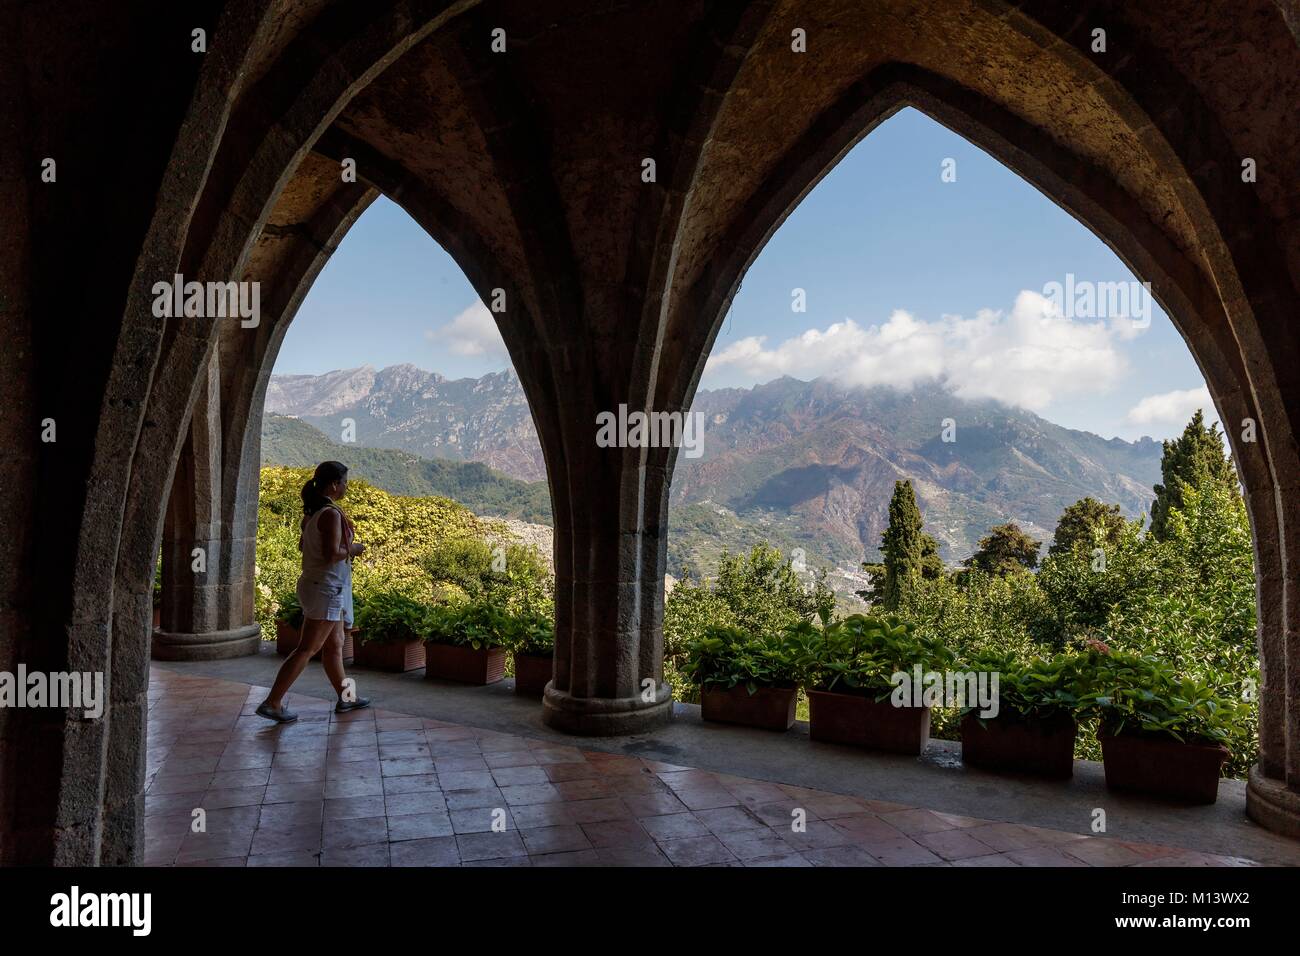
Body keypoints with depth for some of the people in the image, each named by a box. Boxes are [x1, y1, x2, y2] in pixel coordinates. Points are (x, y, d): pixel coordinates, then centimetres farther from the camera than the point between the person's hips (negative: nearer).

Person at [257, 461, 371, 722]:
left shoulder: (312, 512, 7)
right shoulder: (332, 514, -21)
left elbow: (303, 545, 18)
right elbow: (331, 554, -27)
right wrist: (352, 549, -9)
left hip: (312, 582, 10)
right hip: (326, 588, -10)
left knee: (335, 643, 18)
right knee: (307, 649, -3)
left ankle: (345, 698, 28)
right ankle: (272, 703, 2)